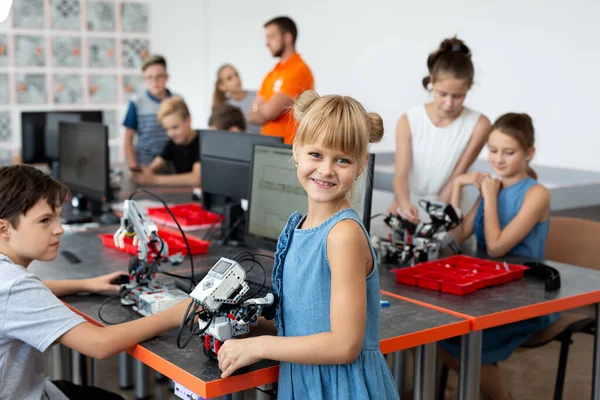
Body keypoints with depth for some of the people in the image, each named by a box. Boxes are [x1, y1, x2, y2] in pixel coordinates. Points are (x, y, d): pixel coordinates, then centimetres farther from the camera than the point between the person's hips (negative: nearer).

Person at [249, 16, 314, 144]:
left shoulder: (299, 70, -12)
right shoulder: (272, 74, 14)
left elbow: (270, 111, -16)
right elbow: (253, 116, 12)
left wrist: (258, 107, 4)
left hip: (287, 144, -7)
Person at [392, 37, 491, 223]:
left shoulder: (479, 124, -10)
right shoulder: (408, 121, -8)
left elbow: (457, 177, -11)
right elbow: (401, 175, -16)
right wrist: (404, 205, -36)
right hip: (410, 213, 1)